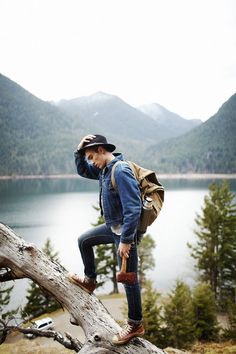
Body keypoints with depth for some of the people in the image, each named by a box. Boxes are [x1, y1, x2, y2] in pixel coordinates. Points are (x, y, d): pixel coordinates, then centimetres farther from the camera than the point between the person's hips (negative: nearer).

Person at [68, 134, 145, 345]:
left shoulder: (121, 171, -25)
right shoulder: (104, 169, 5)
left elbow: (133, 209, -29)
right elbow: (83, 171, 22)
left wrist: (125, 240, -26)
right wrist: (79, 151, 3)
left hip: (125, 231, -10)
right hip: (112, 227, 10)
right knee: (84, 241, 24)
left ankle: (135, 325, 17)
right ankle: (90, 280, 42)